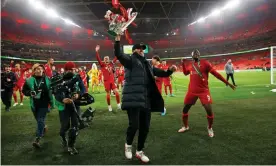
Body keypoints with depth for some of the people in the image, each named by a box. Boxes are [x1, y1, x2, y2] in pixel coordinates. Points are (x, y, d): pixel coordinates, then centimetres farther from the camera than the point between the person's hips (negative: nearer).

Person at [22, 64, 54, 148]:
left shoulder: (47, 79, -4)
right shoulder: (29, 80, -4)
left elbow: (51, 91, 4)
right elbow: (24, 90, 4)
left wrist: (51, 103, 5)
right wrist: (30, 93, -18)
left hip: (44, 104, -2)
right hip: (34, 104, 3)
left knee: (40, 120, -8)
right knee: (38, 119, 20)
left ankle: (37, 139, -10)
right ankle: (43, 127, 50)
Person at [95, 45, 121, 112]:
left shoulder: (111, 64, 11)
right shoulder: (102, 65, 2)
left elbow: (116, 58, 15)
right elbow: (98, 59, -10)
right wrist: (97, 51, -20)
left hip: (112, 81, 3)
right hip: (106, 81, -3)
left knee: (117, 92, -5)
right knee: (108, 94, 5)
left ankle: (118, 104, 9)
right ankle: (109, 106, 19)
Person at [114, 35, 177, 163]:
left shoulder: (147, 64, 22)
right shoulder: (130, 60, 3)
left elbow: (161, 73, 25)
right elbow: (118, 54, -15)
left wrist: (170, 70, 6)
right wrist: (117, 40, -28)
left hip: (146, 100, 7)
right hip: (133, 99, -6)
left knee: (145, 127, 10)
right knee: (134, 125, -12)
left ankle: (139, 151, 30)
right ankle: (128, 144, 21)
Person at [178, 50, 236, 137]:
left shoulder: (205, 63, -6)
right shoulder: (191, 65, 10)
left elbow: (215, 73, -5)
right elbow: (185, 73, 29)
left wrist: (228, 83, -4)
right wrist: (183, 63, 15)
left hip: (203, 91, -4)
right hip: (192, 91, 5)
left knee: (209, 109, -11)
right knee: (185, 109, 9)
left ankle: (209, 128, 16)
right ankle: (185, 126, 30)